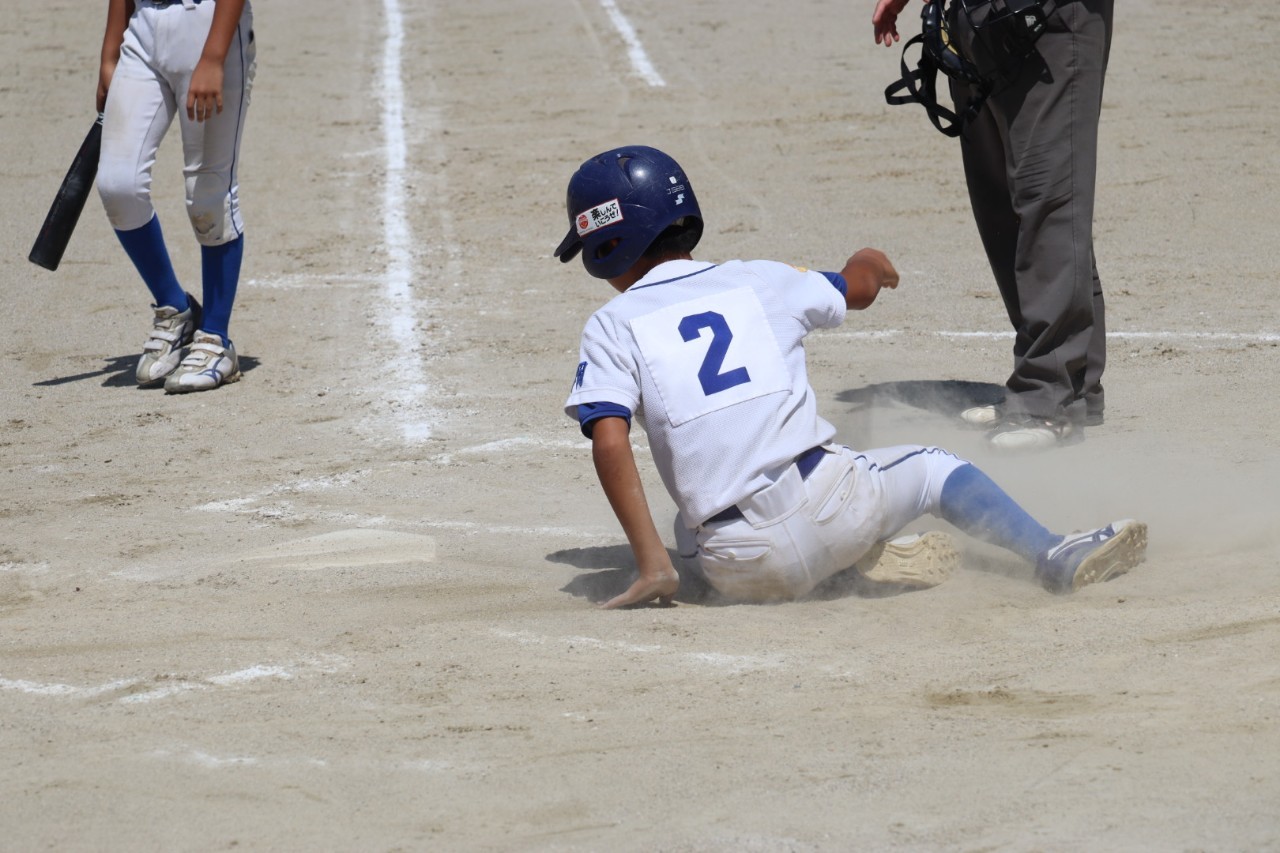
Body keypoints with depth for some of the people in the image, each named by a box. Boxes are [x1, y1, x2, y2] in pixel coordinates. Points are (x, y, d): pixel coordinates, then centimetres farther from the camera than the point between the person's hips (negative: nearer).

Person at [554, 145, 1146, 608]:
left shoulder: (611, 326, 9)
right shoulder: (758, 281, 15)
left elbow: (610, 442, -7)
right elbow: (858, 289, 35)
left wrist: (652, 564, -6)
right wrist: (869, 267, 60)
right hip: (828, 505, 0)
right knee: (934, 470, 22)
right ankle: (1052, 556, 3)